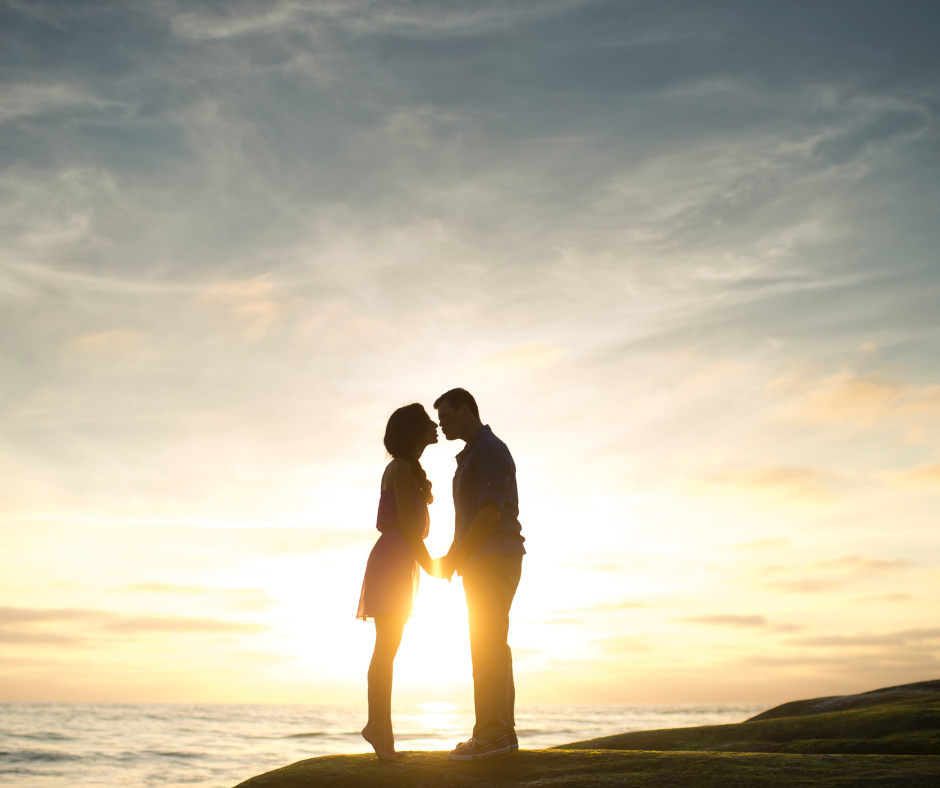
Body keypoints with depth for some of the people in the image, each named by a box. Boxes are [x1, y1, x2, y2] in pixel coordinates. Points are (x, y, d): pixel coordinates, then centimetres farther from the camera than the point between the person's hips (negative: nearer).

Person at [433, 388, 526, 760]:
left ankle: (491, 733, -12)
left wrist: (454, 558, -17)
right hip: (482, 564, 10)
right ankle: (502, 733, 12)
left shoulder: (489, 450, -9)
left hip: (493, 559, -10)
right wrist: (454, 556, 16)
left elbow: (490, 512, -19)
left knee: (488, 645, -12)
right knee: (490, 646, 9)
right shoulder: (471, 455, 22)